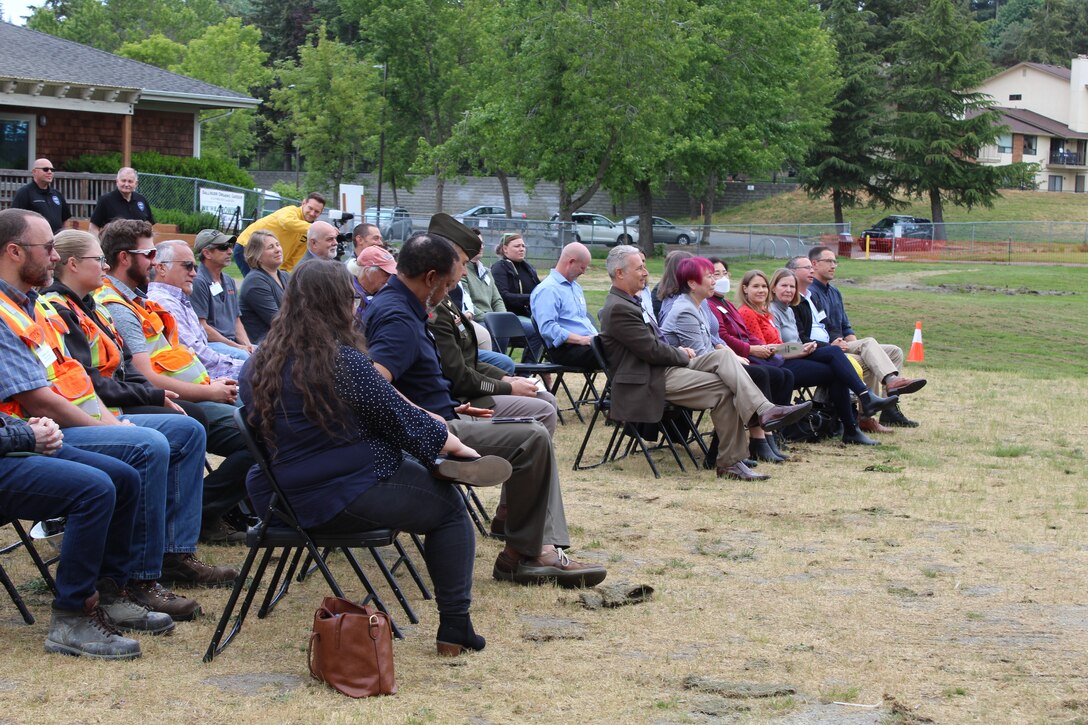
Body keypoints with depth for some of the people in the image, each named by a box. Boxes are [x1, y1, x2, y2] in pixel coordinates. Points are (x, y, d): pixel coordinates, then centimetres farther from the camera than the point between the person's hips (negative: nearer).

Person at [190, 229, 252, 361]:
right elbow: (201, 327, -12)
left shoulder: (229, 282, 21)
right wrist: (237, 347, -12)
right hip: (209, 344, -8)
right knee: (242, 356, -34)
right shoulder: (198, 282, -7)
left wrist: (247, 344, 3)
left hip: (233, 342, 8)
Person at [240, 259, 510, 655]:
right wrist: (457, 446, 7)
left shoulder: (258, 363, 3)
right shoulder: (343, 361, -19)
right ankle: (454, 627, 9)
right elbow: (403, 420, -10)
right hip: (341, 500, -8)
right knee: (449, 506, 13)